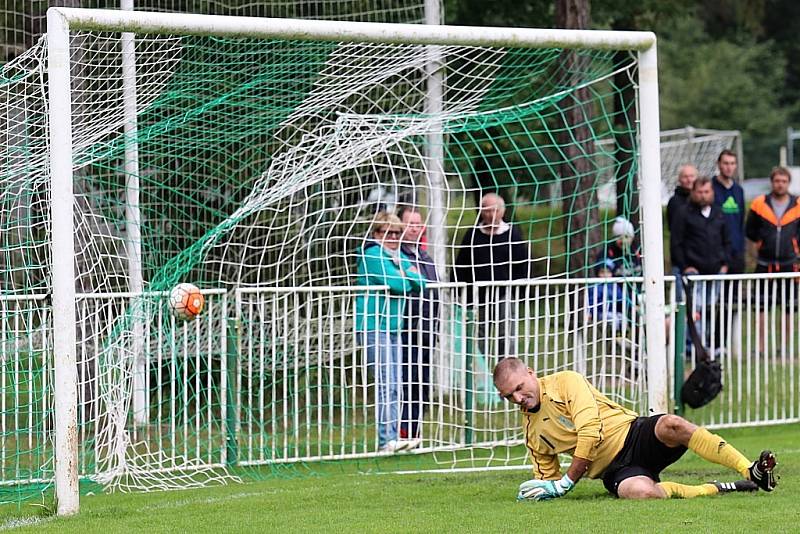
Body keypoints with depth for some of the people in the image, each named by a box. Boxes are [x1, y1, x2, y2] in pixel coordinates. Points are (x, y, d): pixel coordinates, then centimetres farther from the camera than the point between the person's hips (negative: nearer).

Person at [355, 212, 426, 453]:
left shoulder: (399, 257, 18)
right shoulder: (373, 255, -9)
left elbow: (420, 283, 9)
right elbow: (396, 284, -20)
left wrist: (404, 276, -9)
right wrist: (407, 279, 1)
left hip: (393, 326, 9)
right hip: (374, 326, -9)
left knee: (394, 386, 9)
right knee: (386, 384, -14)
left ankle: (392, 438, 12)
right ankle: (387, 440, -16)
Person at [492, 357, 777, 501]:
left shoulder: (565, 382, -3)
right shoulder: (531, 430, 16)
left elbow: (590, 431, -12)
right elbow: (548, 475, 24)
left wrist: (566, 483, -10)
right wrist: (541, 490, -2)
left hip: (632, 434, -3)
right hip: (614, 470, 3)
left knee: (671, 425, -38)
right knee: (640, 493, -35)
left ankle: (752, 472, -34)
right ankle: (719, 489, -18)